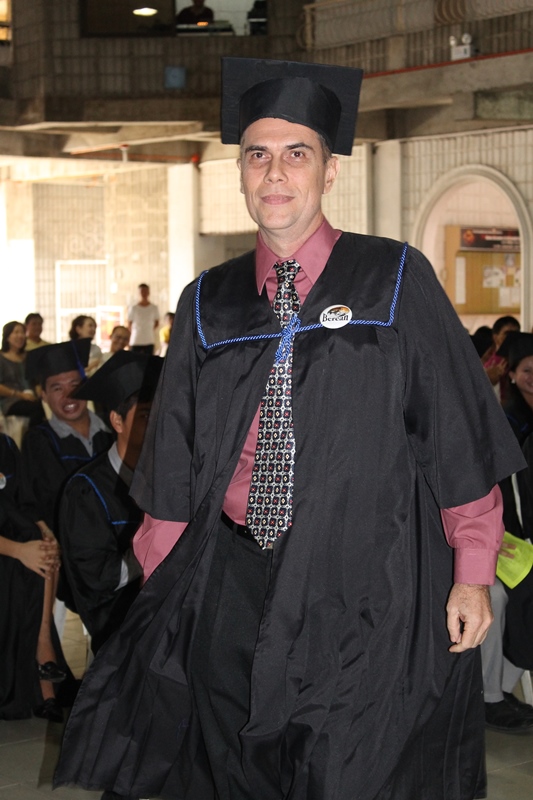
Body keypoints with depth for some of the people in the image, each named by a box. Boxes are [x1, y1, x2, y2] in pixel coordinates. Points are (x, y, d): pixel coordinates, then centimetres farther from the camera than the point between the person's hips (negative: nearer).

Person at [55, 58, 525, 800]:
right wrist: (165, 591, 8)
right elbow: (176, 462, 12)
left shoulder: (394, 281, 0)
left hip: (365, 582, -3)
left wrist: (471, 573, -6)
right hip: (231, 585, 3)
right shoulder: (209, 303, 10)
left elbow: (459, 435, -1)